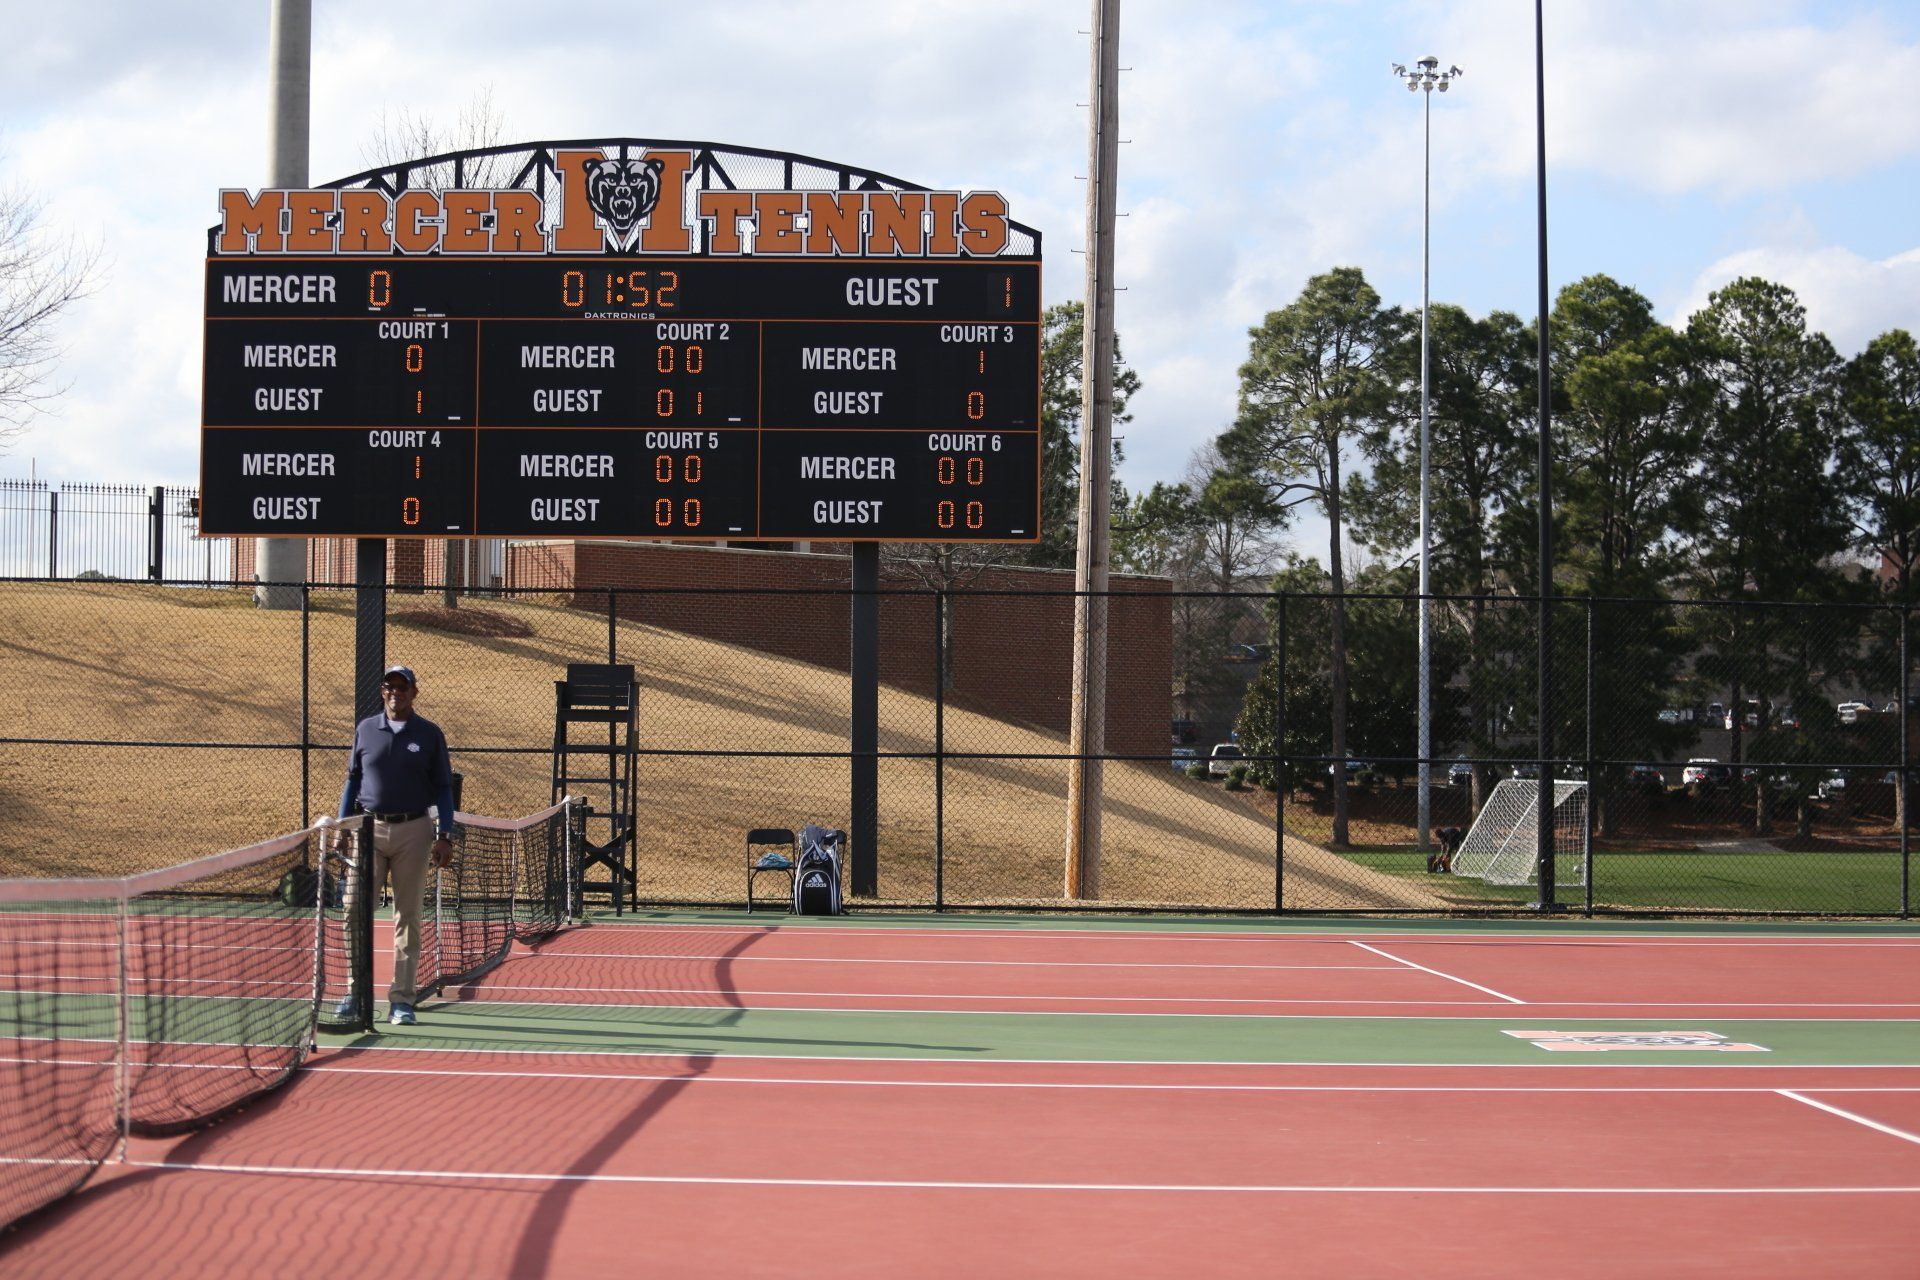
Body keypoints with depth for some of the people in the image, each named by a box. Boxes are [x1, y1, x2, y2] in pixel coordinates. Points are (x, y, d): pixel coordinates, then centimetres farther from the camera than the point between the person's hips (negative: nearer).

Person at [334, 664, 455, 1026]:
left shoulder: (430, 734, 5)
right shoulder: (365, 729, 9)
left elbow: (443, 788, 6)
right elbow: (352, 780, 13)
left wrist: (445, 836, -2)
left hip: (414, 830, -1)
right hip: (369, 828, 1)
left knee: (408, 916, 2)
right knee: (355, 910, -5)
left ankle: (401, 1000, 7)